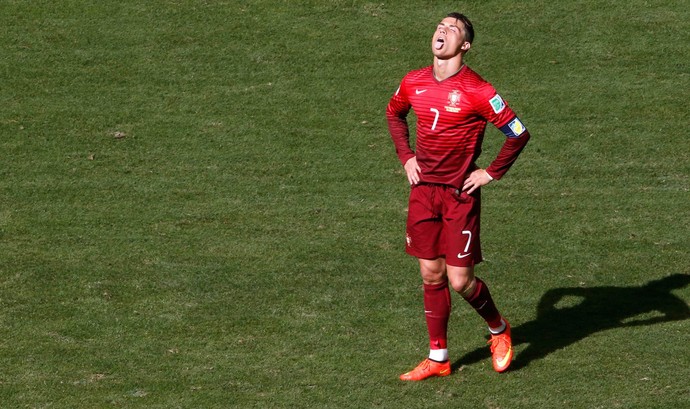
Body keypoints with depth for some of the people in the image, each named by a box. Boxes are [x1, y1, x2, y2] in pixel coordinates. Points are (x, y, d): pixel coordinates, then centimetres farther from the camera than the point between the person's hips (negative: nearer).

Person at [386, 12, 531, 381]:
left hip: (460, 194, -5)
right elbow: (394, 113, 25)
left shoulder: (477, 91, -14)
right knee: (431, 274, 8)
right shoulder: (413, 83, 3)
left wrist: (491, 173, -9)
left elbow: (518, 133, -12)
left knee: (460, 280, -4)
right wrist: (406, 156, 14)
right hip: (423, 190, 5)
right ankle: (438, 358, 18)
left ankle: (498, 329, 25)